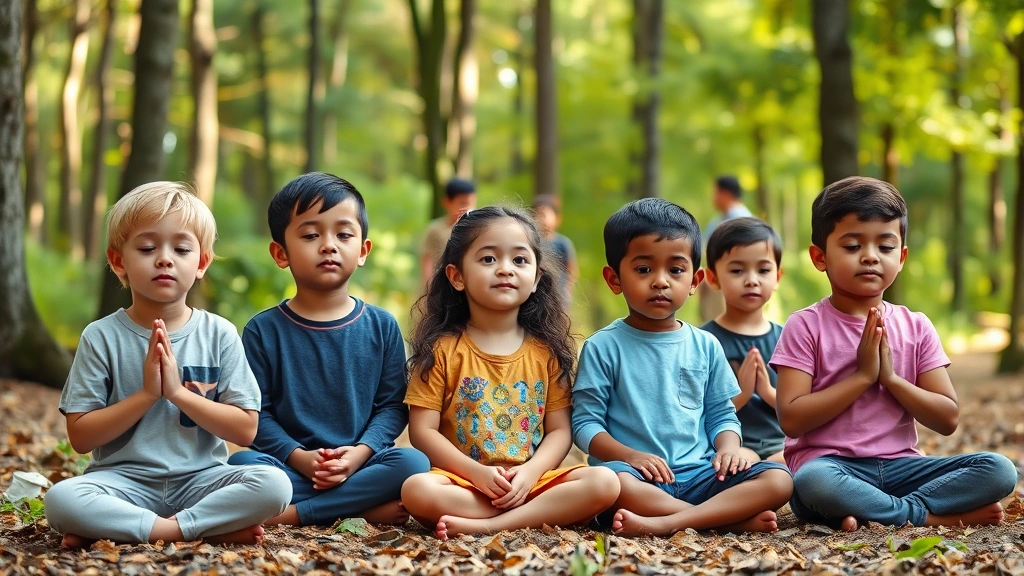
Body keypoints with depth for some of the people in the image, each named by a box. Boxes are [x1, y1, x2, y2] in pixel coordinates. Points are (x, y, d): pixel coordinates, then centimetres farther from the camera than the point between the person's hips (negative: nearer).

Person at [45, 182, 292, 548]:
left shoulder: (219, 335, 2)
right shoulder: (101, 337, 0)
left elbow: (246, 429, -2)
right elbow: (80, 438, -3)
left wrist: (179, 392, -12)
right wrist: (146, 394, -14)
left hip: (200, 477, 1)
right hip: (124, 479, -1)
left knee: (274, 485, -27)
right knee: (60, 500, -32)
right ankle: (214, 528, -25)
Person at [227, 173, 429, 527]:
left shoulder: (381, 326, 8)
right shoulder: (263, 331, 4)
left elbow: (392, 405, 5)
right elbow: (257, 412, -1)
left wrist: (360, 453, -13)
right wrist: (299, 457, -16)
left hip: (360, 465, 1)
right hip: (290, 467, -1)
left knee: (413, 462, -28)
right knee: (241, 464, -31)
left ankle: (292, 514, -25)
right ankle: (365, 509, -27)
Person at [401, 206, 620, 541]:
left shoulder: (546, 351, 10)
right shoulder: (443, 349, 3)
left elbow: (559, 431, 6)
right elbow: (423, 430, -3)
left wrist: (530, 473, -14)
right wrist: (478, 474, -15)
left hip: (533, 479, 3)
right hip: (463, 482, -3)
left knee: (604, 483, -23)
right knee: (416, 490, -34)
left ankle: (485, 525, -28)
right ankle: (547, 513, -26)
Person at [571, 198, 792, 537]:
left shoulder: (705, 346, 15)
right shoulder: (604, 347, 3)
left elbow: (722, 413, 18)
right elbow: (585, 422, -1)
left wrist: (728, 447, -5)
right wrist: (630, 456, -17)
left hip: (699, 472, 5)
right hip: (642, 475, -4)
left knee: (778, 480, -19)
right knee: (616, 482, -39)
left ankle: (666, 523, -34)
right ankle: (734, 518, -29)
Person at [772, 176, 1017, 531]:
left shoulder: (916, 328, 9)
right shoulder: (806, 327, -1)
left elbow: (948, 419, 5)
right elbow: (791, 418, -11)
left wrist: (890, 377, -8)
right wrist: (862, 375, -13)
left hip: (898, 465, 4)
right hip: (830, 463, -4)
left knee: (999, 470, -17)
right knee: (814, 482, -40)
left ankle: (872, 512, -20)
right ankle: (925, 515, -19)